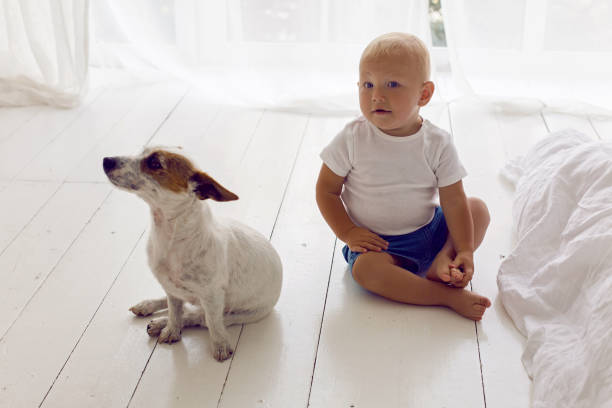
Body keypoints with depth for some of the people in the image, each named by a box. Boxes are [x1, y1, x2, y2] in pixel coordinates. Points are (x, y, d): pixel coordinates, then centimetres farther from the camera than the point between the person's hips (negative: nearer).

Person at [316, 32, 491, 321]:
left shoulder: (437, 144, -9)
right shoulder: (353, 139, -11)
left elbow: (453, 201, -9)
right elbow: (326, 190, -5)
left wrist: (465, 251, -19)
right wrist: (347, 233, -16)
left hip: (430, 231, 3)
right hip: (376, 242, -3)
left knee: (478, 209, -4)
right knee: (366, 268, -32)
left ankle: (442, 260, -20)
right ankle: (447, 296, -27)